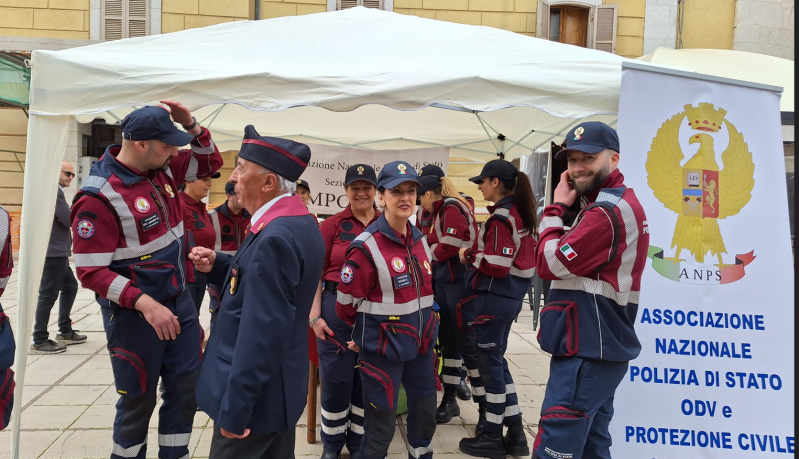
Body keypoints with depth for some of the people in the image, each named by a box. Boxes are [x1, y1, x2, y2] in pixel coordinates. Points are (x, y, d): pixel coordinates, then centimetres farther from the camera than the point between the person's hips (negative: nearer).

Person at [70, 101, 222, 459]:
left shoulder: (162, 169, -1)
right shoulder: (99, 197, -22)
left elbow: (210, 162, 14)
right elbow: (91, 272, -22)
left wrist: (189, 123, -5)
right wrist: (145, 303, -30)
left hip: (180, 301, 7)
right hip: (133, 314, -7)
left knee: (186, 387, 12)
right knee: (138, 399, 8)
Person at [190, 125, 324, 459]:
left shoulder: (276, 238, -27)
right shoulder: (300, 222, 4)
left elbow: (262, 335, -29)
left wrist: (234, 409, -23)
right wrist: (218, 265, 2)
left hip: (255, 394, -10)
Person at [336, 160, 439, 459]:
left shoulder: (420, 240, 4)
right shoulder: (366, 247, -18)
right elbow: (346, 303, -10)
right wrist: (367, 333, 4)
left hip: (420, 341, 7)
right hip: (383, 347, -7)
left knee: (426, 413, 20)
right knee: (381, 424, 4)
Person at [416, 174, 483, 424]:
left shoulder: (453, 209, -13)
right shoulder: (441, 212, 16)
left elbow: (449, 247, -19)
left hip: (459, 283, -10)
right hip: (446, 283, 10)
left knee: (468, 343, -5)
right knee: (448, 341, 15)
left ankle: (487, 408, 3)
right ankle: (449, 400, 25)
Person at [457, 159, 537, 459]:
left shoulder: (500, 218, -18)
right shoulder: (520, 213, 11)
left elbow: (496, 266, -23)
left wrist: (469, 255, -8)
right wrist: (478, 253, 10)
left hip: (494, 298, -10)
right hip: (511, 296, 10)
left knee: (490, 363, 2)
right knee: (496, 360, 18)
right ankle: (514, 431, 23)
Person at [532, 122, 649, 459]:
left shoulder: (608, 210, -17)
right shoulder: (619, 203, 18)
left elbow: (551, 264, -15)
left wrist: (557, 207, -7)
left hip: (587, 351, -11)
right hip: (598, 346, 11)